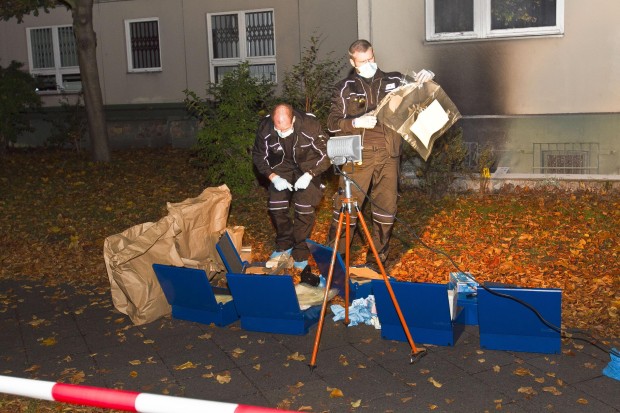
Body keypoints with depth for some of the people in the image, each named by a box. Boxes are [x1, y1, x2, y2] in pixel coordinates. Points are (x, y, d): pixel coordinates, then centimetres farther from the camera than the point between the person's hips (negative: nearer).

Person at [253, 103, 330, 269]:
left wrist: (309, 175, -27)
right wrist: (273, 177, -19)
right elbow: (259, 156, -7)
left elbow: (325, 154, -17)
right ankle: (284, 246, 25)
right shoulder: (265, 128, -24)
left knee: (305, 210, -11)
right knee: (276, 208, 1)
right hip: (281, 169, 3)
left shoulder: (311, 125, -32)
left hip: (308, 168, -3)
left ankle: (300, 253, 7)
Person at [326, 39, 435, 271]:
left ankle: (377, 260, 19)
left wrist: (426, 78, 0)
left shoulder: (394, 81, 13)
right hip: (358, 156, -2)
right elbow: (332, 123, 2)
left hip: (388, 156, 3)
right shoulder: (344, 88, 8)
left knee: (386, 208, 5)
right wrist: (356, 123, -15)